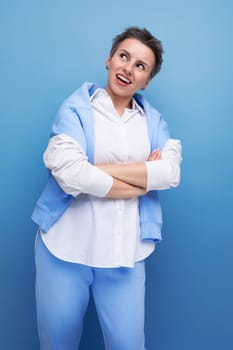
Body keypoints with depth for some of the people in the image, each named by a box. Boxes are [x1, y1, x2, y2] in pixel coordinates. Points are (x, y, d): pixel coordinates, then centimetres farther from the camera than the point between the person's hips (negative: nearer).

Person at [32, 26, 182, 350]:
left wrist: (98, 168, -14)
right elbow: (68, 172, -19)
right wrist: (145, 179, -10)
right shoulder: (75, 107, -2)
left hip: (126, 252, 2)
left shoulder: (154, 120, 9)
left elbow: (171, 173, -8)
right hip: (66, 246, -2)